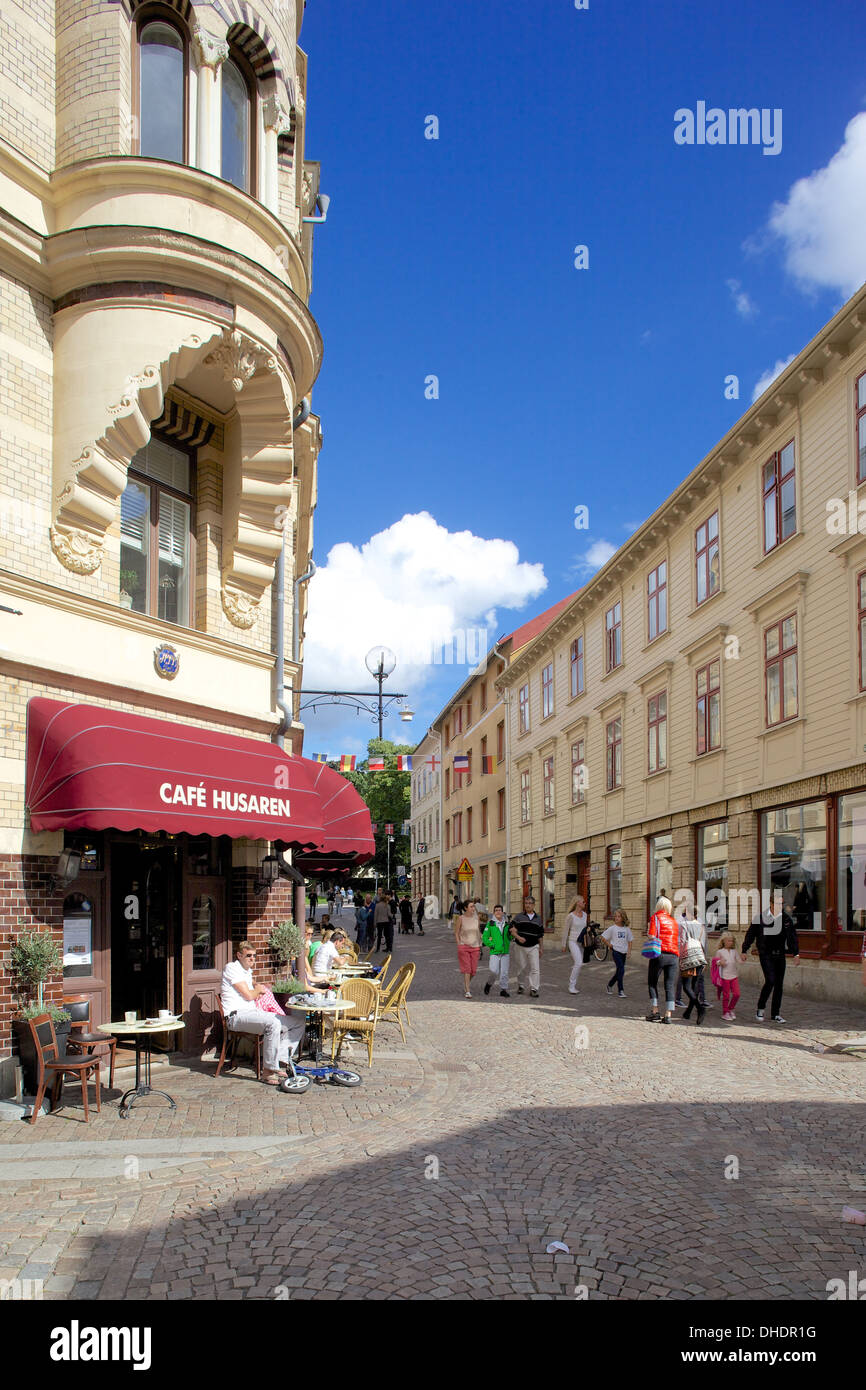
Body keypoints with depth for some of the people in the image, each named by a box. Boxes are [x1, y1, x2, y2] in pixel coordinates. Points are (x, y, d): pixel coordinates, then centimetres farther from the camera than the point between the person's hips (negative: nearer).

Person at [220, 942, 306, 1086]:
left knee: (298, 1022, -1)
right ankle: (268, 1072, -30)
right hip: (237, 1015, -9)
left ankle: (280, 1061, -7)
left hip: (254, 1012, 9)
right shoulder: (232, 968, -6)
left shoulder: (247, 970, 22)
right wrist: (258, 989, 8)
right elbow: (248, 995, -12)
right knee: (273, 1024, -37)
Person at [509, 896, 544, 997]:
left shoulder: (538, 919, 11)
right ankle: (520, 985, 31)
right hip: (520, 947, -1)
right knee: (522, 968, 8)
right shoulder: (519, 917, 1)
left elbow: (540, 935, 17)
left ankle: (533, 989, -8)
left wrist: (540, 948, 16)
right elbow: (512, 929, -8)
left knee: (535, 968, -11)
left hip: (533, 947, 1)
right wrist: (518, 937, -26)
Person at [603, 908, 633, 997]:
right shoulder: (612, 928, -3)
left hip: (624, 952, 4)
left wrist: (629, 952, 2)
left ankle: (610, 985, 35)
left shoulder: (627, 929, 5)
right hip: (616, 951, -4)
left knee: (618, 971, 11)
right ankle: (621, 991, -11)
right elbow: (603, 937, 3)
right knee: (621, 970, -15)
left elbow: (629, 941, 11)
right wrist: (609, 944, -5)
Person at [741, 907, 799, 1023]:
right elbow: (750, 934, 1)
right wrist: (744, 951, 3)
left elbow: (792, 936, 10)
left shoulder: (787, 918, 4)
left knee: (779, 984, 5)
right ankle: (760, 1009, 2)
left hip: (780, 955, 4)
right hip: (765, 954, -4)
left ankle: (775, 1014, 15)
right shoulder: (761, 917, -5)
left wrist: (796, 953, 2)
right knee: (770, 980, -15)